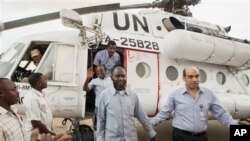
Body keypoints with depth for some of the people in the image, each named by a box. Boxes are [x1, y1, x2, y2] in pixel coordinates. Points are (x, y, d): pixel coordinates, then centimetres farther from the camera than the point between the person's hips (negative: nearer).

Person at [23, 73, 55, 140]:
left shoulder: (41, 95, 7)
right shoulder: (32, 98, -22)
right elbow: (35, 122, -24)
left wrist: (50, 132, 13)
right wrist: (50, 133, -16)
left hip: (45, 133, 9)